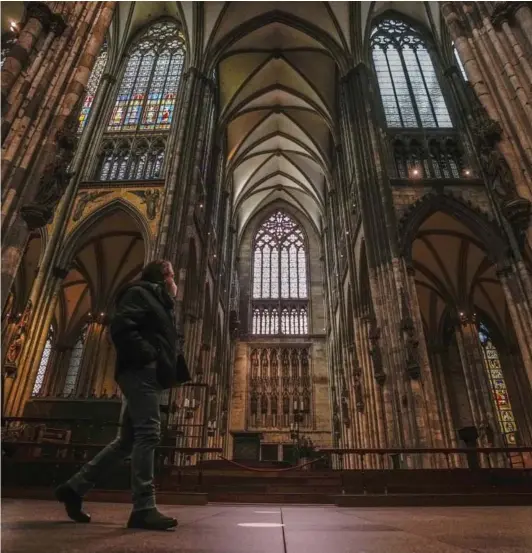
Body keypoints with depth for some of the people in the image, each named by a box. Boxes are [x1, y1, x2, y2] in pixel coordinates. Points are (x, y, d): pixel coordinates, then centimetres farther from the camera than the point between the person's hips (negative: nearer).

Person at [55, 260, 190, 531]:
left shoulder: (159, 303, 28)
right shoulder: (139, 293, 1)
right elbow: (121, 326, -14)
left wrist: (168, 366, 10)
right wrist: (147, 356, -17)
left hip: (148, 375, 10)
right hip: (141, 372, -10)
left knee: (128, 439, 9)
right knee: (148, 433, -14)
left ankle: (75, 487, 17)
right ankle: (143, 508, -13)